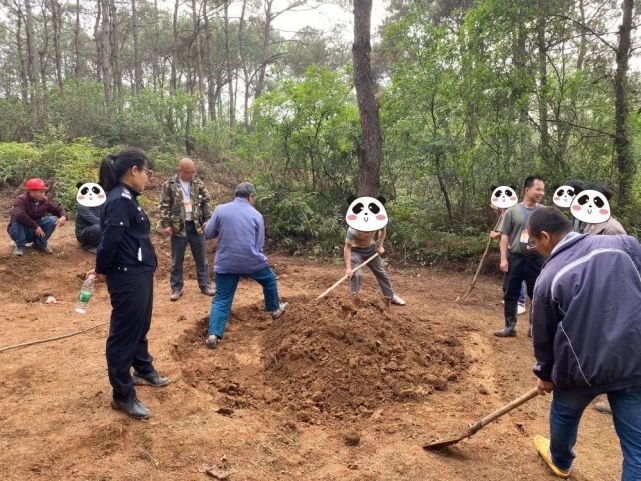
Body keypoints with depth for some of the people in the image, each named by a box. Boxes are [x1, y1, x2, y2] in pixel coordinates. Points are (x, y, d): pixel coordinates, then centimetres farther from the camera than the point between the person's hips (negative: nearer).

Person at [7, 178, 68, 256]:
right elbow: (19, 215, -42)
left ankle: (41, 244, -1)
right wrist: (35, 226, -37)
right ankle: (20, 246, -13)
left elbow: (59, 209, -1)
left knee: (53, 220, -18)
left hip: (36, 232, 4)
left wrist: (63, 216, -26)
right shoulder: (21, 200, -23)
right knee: (17, 221, -35)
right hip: (21, 231, -4)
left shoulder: (44, 200, -7)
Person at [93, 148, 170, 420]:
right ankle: (123, 395, 16)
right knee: (124, 334, 3)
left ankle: (143, 371, 45)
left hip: (140, 275, 10)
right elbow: (110, 240, -24)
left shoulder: (127, 198, 11)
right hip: (128, 278, -10)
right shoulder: (120, 200, -20)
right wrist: (102, 270, -8)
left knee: (140, 327, 25)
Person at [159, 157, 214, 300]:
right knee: (177, 260, 7)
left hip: (196, 225, 2)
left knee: (201, 258, 9)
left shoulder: (198, 183, 5)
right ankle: (176, 288, 18)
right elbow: (164, 206, -4)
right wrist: (165, 224, -11)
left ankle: (205, 285, 20)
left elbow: (206, 202, 9)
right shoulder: (169, 185, -4)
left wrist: (208, 219, 0)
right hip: (178, 226, -2)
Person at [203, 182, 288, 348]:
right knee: (269, 280, 28)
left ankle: (214, 334, -7)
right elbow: (259, 244, 5)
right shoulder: (256, 215, 2)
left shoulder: (221, 209, 0)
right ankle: (274, 308, 44)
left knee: (221, 300, 6)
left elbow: (208, 233, 3)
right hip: (251, 261, 0)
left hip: (225, 263, 1)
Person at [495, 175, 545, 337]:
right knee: (511, 294, 6)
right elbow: (505, 236, -1)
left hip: (536, 259, 1)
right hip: (515, 257, -1)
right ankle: (510, 326, 18)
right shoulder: (512, 211, -1)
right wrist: (503, 258, -7)